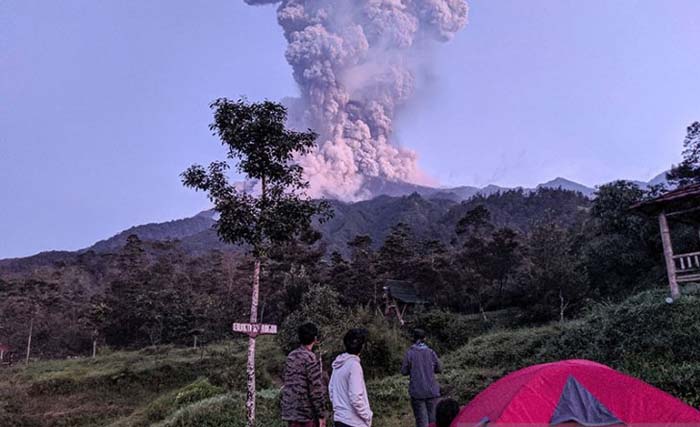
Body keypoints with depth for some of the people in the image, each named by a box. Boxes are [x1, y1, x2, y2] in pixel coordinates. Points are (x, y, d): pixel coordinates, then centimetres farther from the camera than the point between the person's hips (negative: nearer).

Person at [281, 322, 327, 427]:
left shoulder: (291, 356, 8)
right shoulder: (310, 358, -15)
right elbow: (316, 389, -17)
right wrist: (321, 415, -11)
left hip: (291, 412, 7)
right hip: (307, 413, -7)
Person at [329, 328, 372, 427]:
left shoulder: (338, 363, 5)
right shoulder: (353, 364, -19)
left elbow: (331, 389, 13)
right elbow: (355, 397, -23)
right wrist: (367, 415, -11)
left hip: (339, 418, 8)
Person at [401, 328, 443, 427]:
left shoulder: (410, 353, -8)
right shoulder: (431, 352, -1)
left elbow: (404, 371, -4)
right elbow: (439, 368, 8)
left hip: (417, 392, -2)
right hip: (431, 390, 2)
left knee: (421, 419, 1)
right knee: (432, 417, 12)